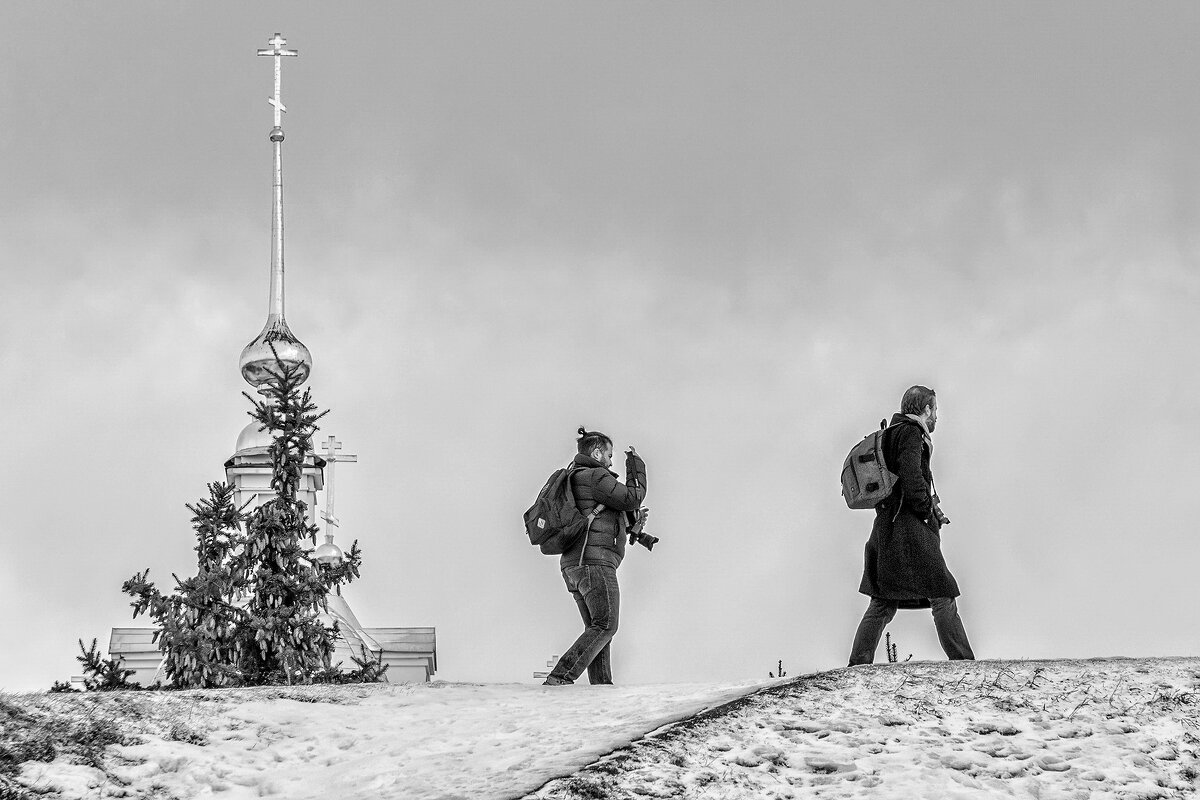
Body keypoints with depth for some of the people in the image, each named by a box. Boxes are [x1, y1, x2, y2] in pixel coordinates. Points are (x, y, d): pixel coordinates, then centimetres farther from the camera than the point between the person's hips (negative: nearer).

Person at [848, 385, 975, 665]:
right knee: (942, 595, -6)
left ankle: (858, 664, 3)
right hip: (910, 529, -9)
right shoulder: (910, 433, -7)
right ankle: (963, 661, -8)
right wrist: (929, 511, -11)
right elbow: (911, 477, -21)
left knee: (883, 601, 8)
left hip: (885, 528, 9)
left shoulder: (890, 434, 22)